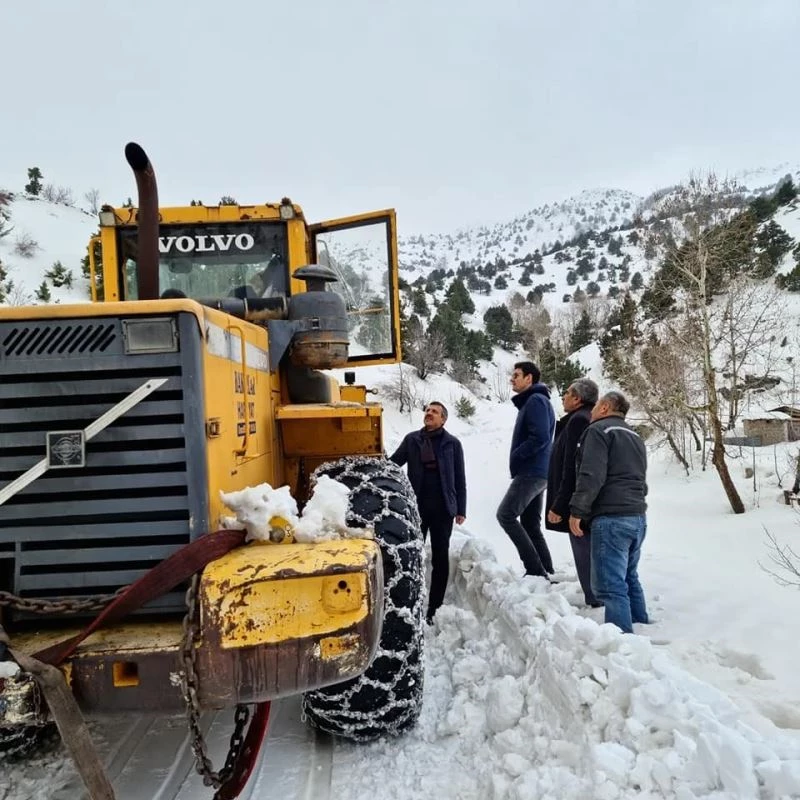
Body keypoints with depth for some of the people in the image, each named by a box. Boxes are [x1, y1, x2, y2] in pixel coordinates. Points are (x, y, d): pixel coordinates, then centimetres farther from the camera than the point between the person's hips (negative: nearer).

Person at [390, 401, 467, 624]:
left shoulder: (452, 443, 2)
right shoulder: (411, 439, 4)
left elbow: (460, 479, 4)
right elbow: (392, 463, 2)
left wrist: (461, 509, 1)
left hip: (443, 509, -1)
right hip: (416, 507, 1)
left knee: (440, 558, 7)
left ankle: (435, 608, 18)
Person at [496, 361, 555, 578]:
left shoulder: (536, 400, -11)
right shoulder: (530, 401, 20)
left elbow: (540, 438, -22)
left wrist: (515, 456, -13)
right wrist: (518, 457, 11)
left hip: (531, 472, -10)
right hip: (534, 472, 10)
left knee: (506, 514, -13)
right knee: (530, 525, 11)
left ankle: (535, 569, -12)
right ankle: (546, 572, 13)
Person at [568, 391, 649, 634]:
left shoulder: (599, 430, -6)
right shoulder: (635, 436, 22)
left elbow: (591, 476, -17)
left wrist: (577, 510, -12)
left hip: (611, 518, -9)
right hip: (638, 517, 9)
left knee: (610, 584, -9)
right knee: (629, 577, 21)